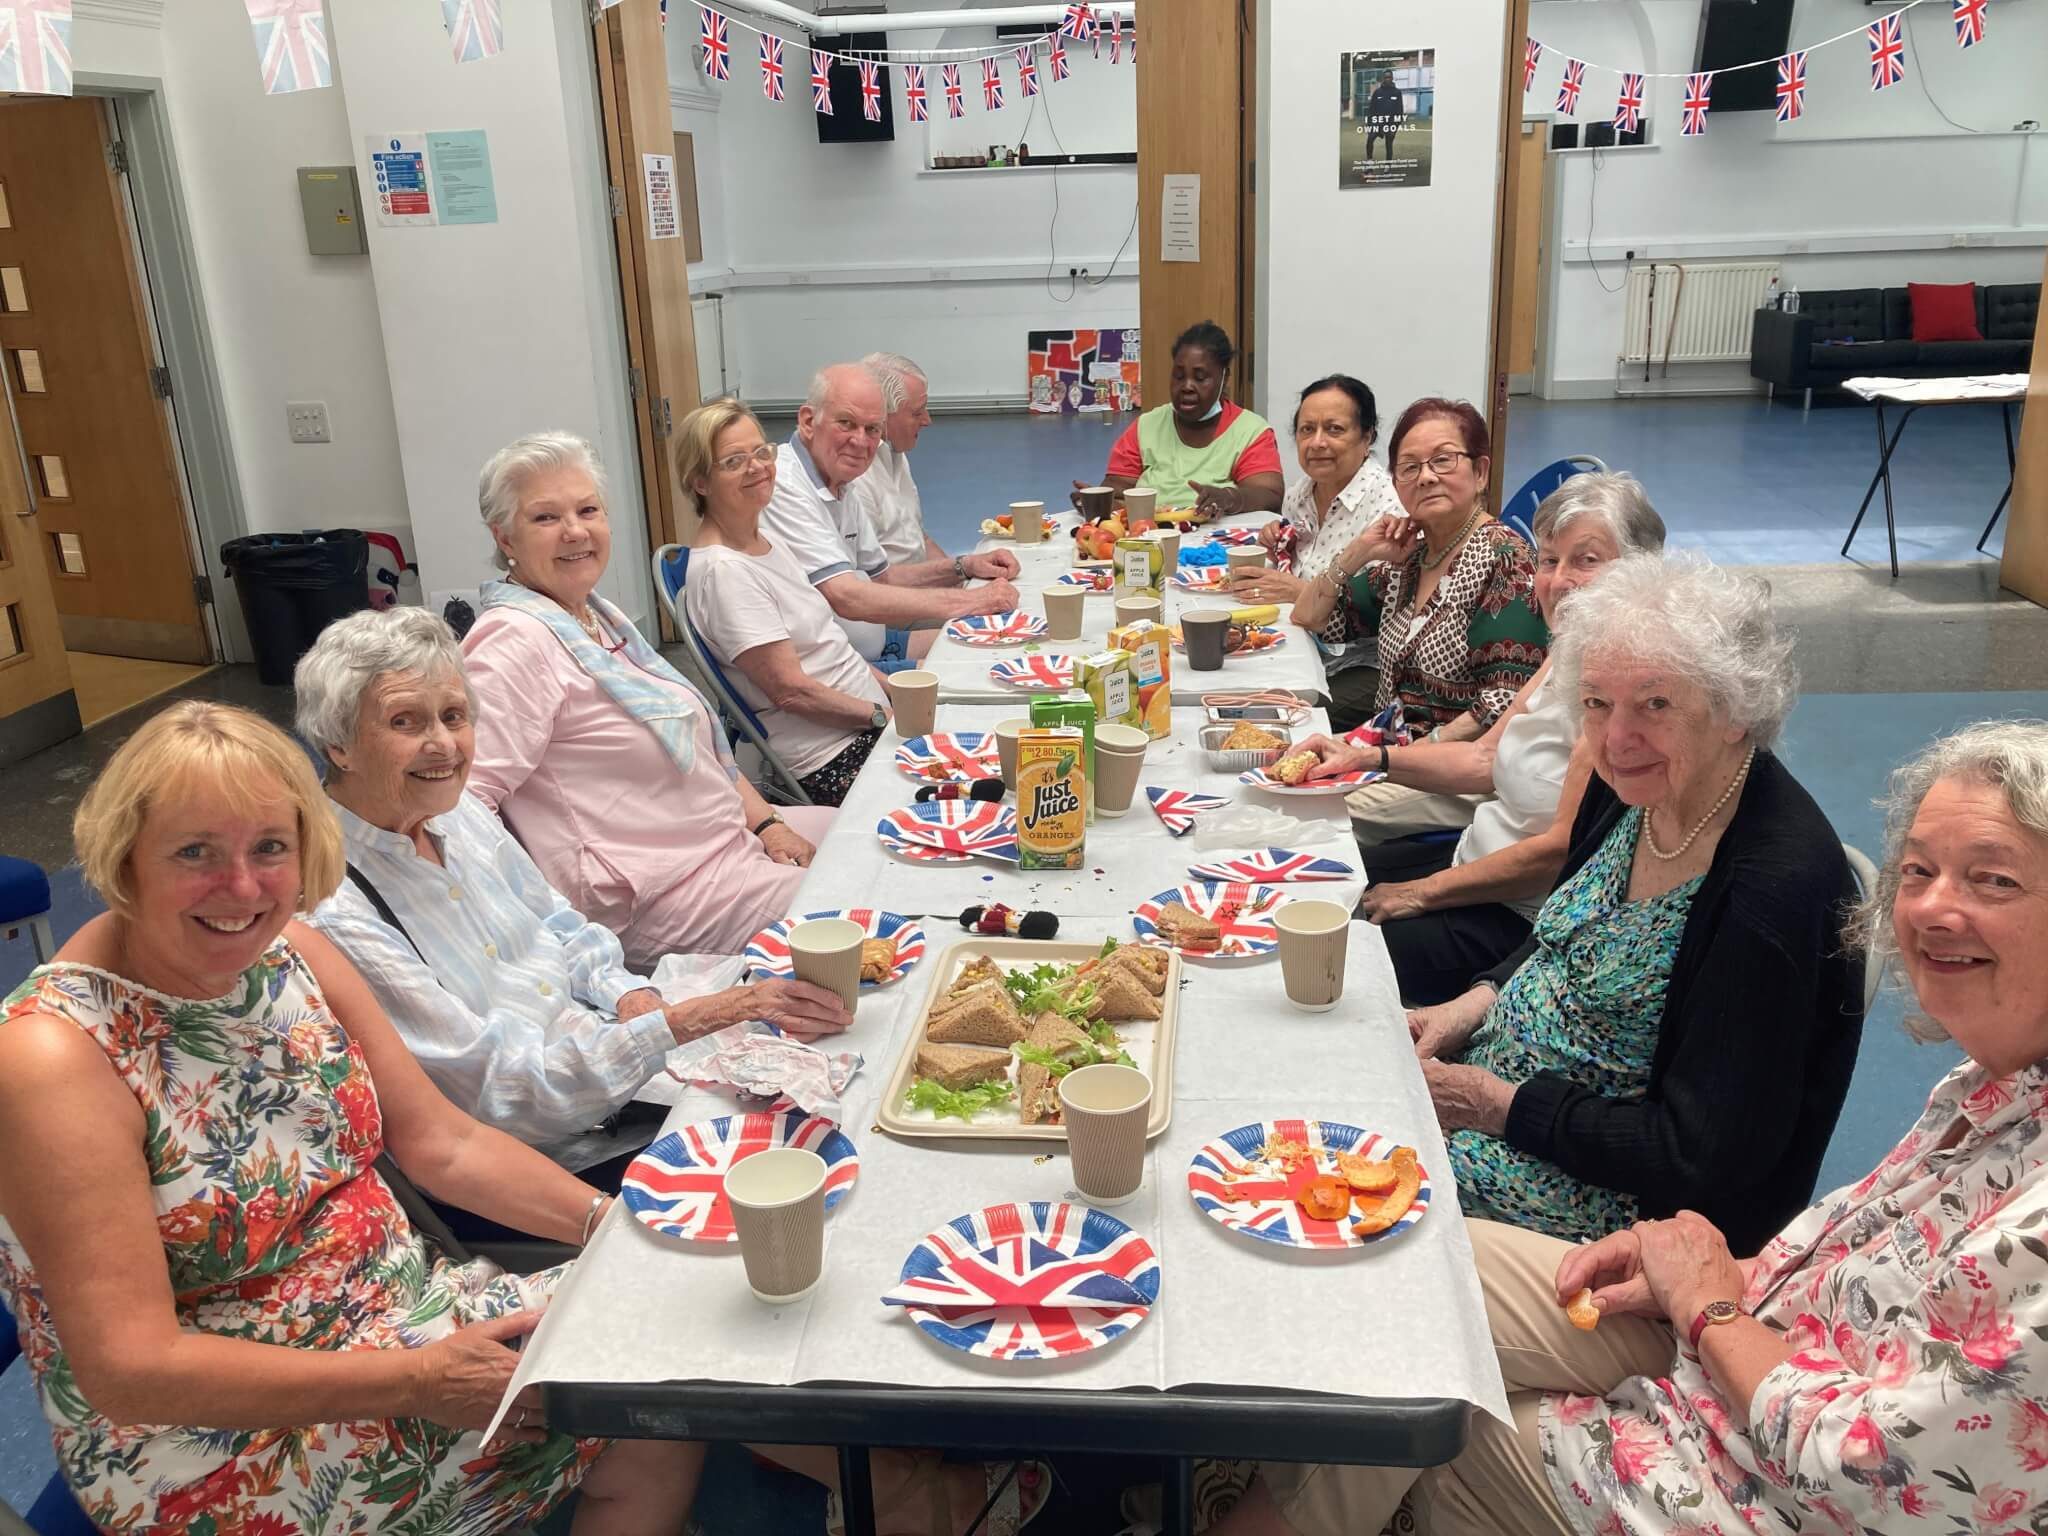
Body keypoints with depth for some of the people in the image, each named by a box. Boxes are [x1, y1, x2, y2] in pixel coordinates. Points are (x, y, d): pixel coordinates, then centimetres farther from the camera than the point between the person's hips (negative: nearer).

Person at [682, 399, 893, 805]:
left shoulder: (765, 542, 12)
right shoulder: (723, 571, -17)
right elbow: (790, 689, -19)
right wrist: (884, 715, -14)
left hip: (870, 719, 9)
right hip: (831, 762, -9)